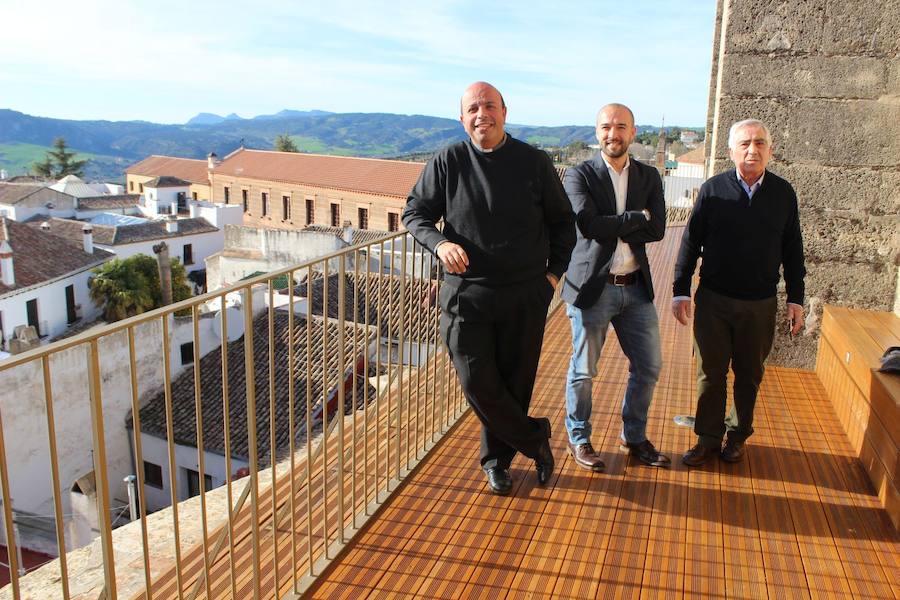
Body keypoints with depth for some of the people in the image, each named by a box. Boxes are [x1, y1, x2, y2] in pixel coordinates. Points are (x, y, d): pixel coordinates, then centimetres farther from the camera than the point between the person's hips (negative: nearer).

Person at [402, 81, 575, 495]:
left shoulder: (534, 163, 2)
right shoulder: (447, 162, 0)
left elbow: (562, 223, 11)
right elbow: (415, 213, 4)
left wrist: (554, 272, 3)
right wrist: (440, 244, -15)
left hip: (525, 296, 1)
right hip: (465, 294, 0)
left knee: (514, 383, 9)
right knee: (477, 382, -1)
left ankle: (497, 459, 31)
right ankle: (535, 438, 22)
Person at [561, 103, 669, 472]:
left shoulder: (648, 177, 7)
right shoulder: (579, 175, -6)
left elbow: (657, 230, -5)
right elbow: (589, 224, -21)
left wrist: (612, 229, -12)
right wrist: (637, 217, -11)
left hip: (636, 288, 5)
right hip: (593, 286, -4)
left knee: (648, 366, 12)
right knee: (583, 370, 7)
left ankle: (634, 437, 32)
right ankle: (578, 438, 27)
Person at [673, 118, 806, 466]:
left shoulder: (783, 193, 1)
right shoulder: (713, 189, -3)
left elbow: (793, 250, 7)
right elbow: (691, 242, -1)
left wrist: (795, 298, 5)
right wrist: (681, 291, -3)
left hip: (761, 304, 1)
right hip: (714, 300, -1)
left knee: (749, 375, 13)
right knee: (711, 372, 7)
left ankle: (738, 436, 31)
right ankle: (708, 439, 21)